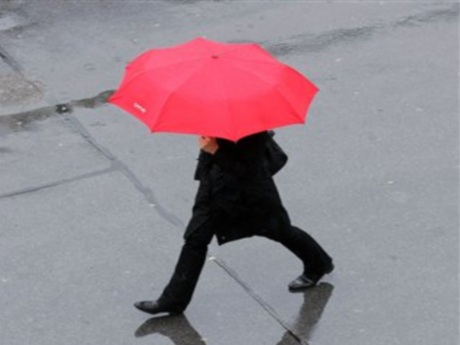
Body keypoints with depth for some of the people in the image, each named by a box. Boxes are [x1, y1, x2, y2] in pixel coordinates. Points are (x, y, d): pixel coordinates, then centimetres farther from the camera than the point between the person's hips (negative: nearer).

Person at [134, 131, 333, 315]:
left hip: (249, 191, -6)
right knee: (196, 237, 2)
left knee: (280, 230, 16)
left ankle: (318, 265, 46)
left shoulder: (253, 129, -29)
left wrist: (215, 150, -38)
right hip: (215, 184, 6)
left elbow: (246, 170, -30)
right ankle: (174, 300, 8)